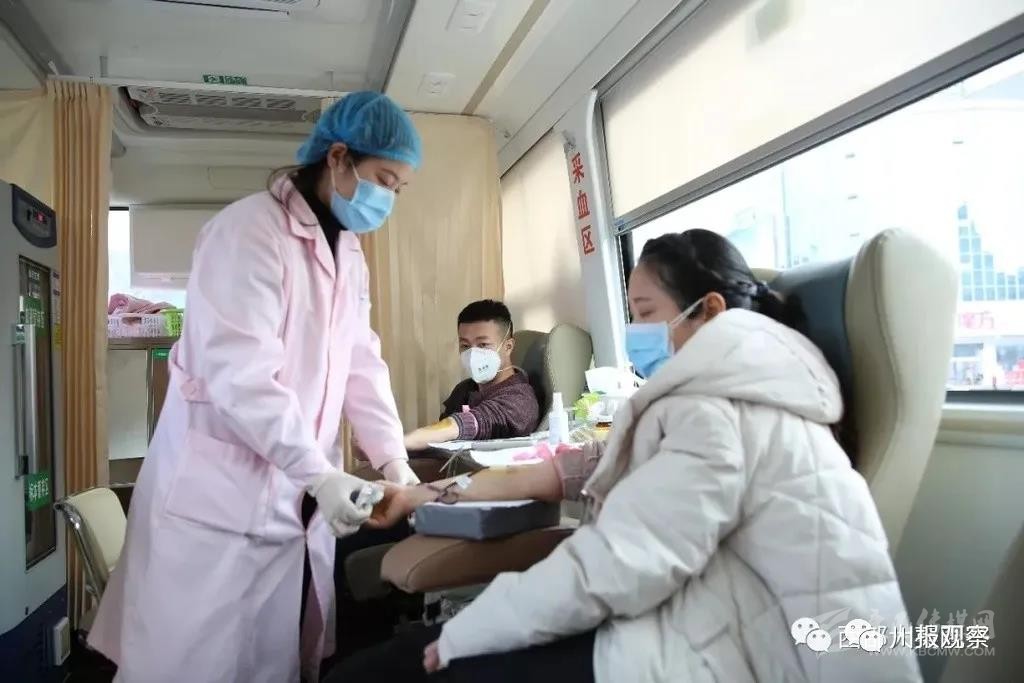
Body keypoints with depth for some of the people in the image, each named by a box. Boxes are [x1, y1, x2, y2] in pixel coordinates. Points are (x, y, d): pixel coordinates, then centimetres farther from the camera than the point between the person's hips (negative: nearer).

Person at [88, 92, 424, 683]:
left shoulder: (349, 253, 13)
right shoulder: (249, 231, -14)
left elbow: (362, 363, 9)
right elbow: (240, 374, -22)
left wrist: (392, 459, -1)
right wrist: (320, 473, -24)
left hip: (297, 498, 7)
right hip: (221, 498, -7)